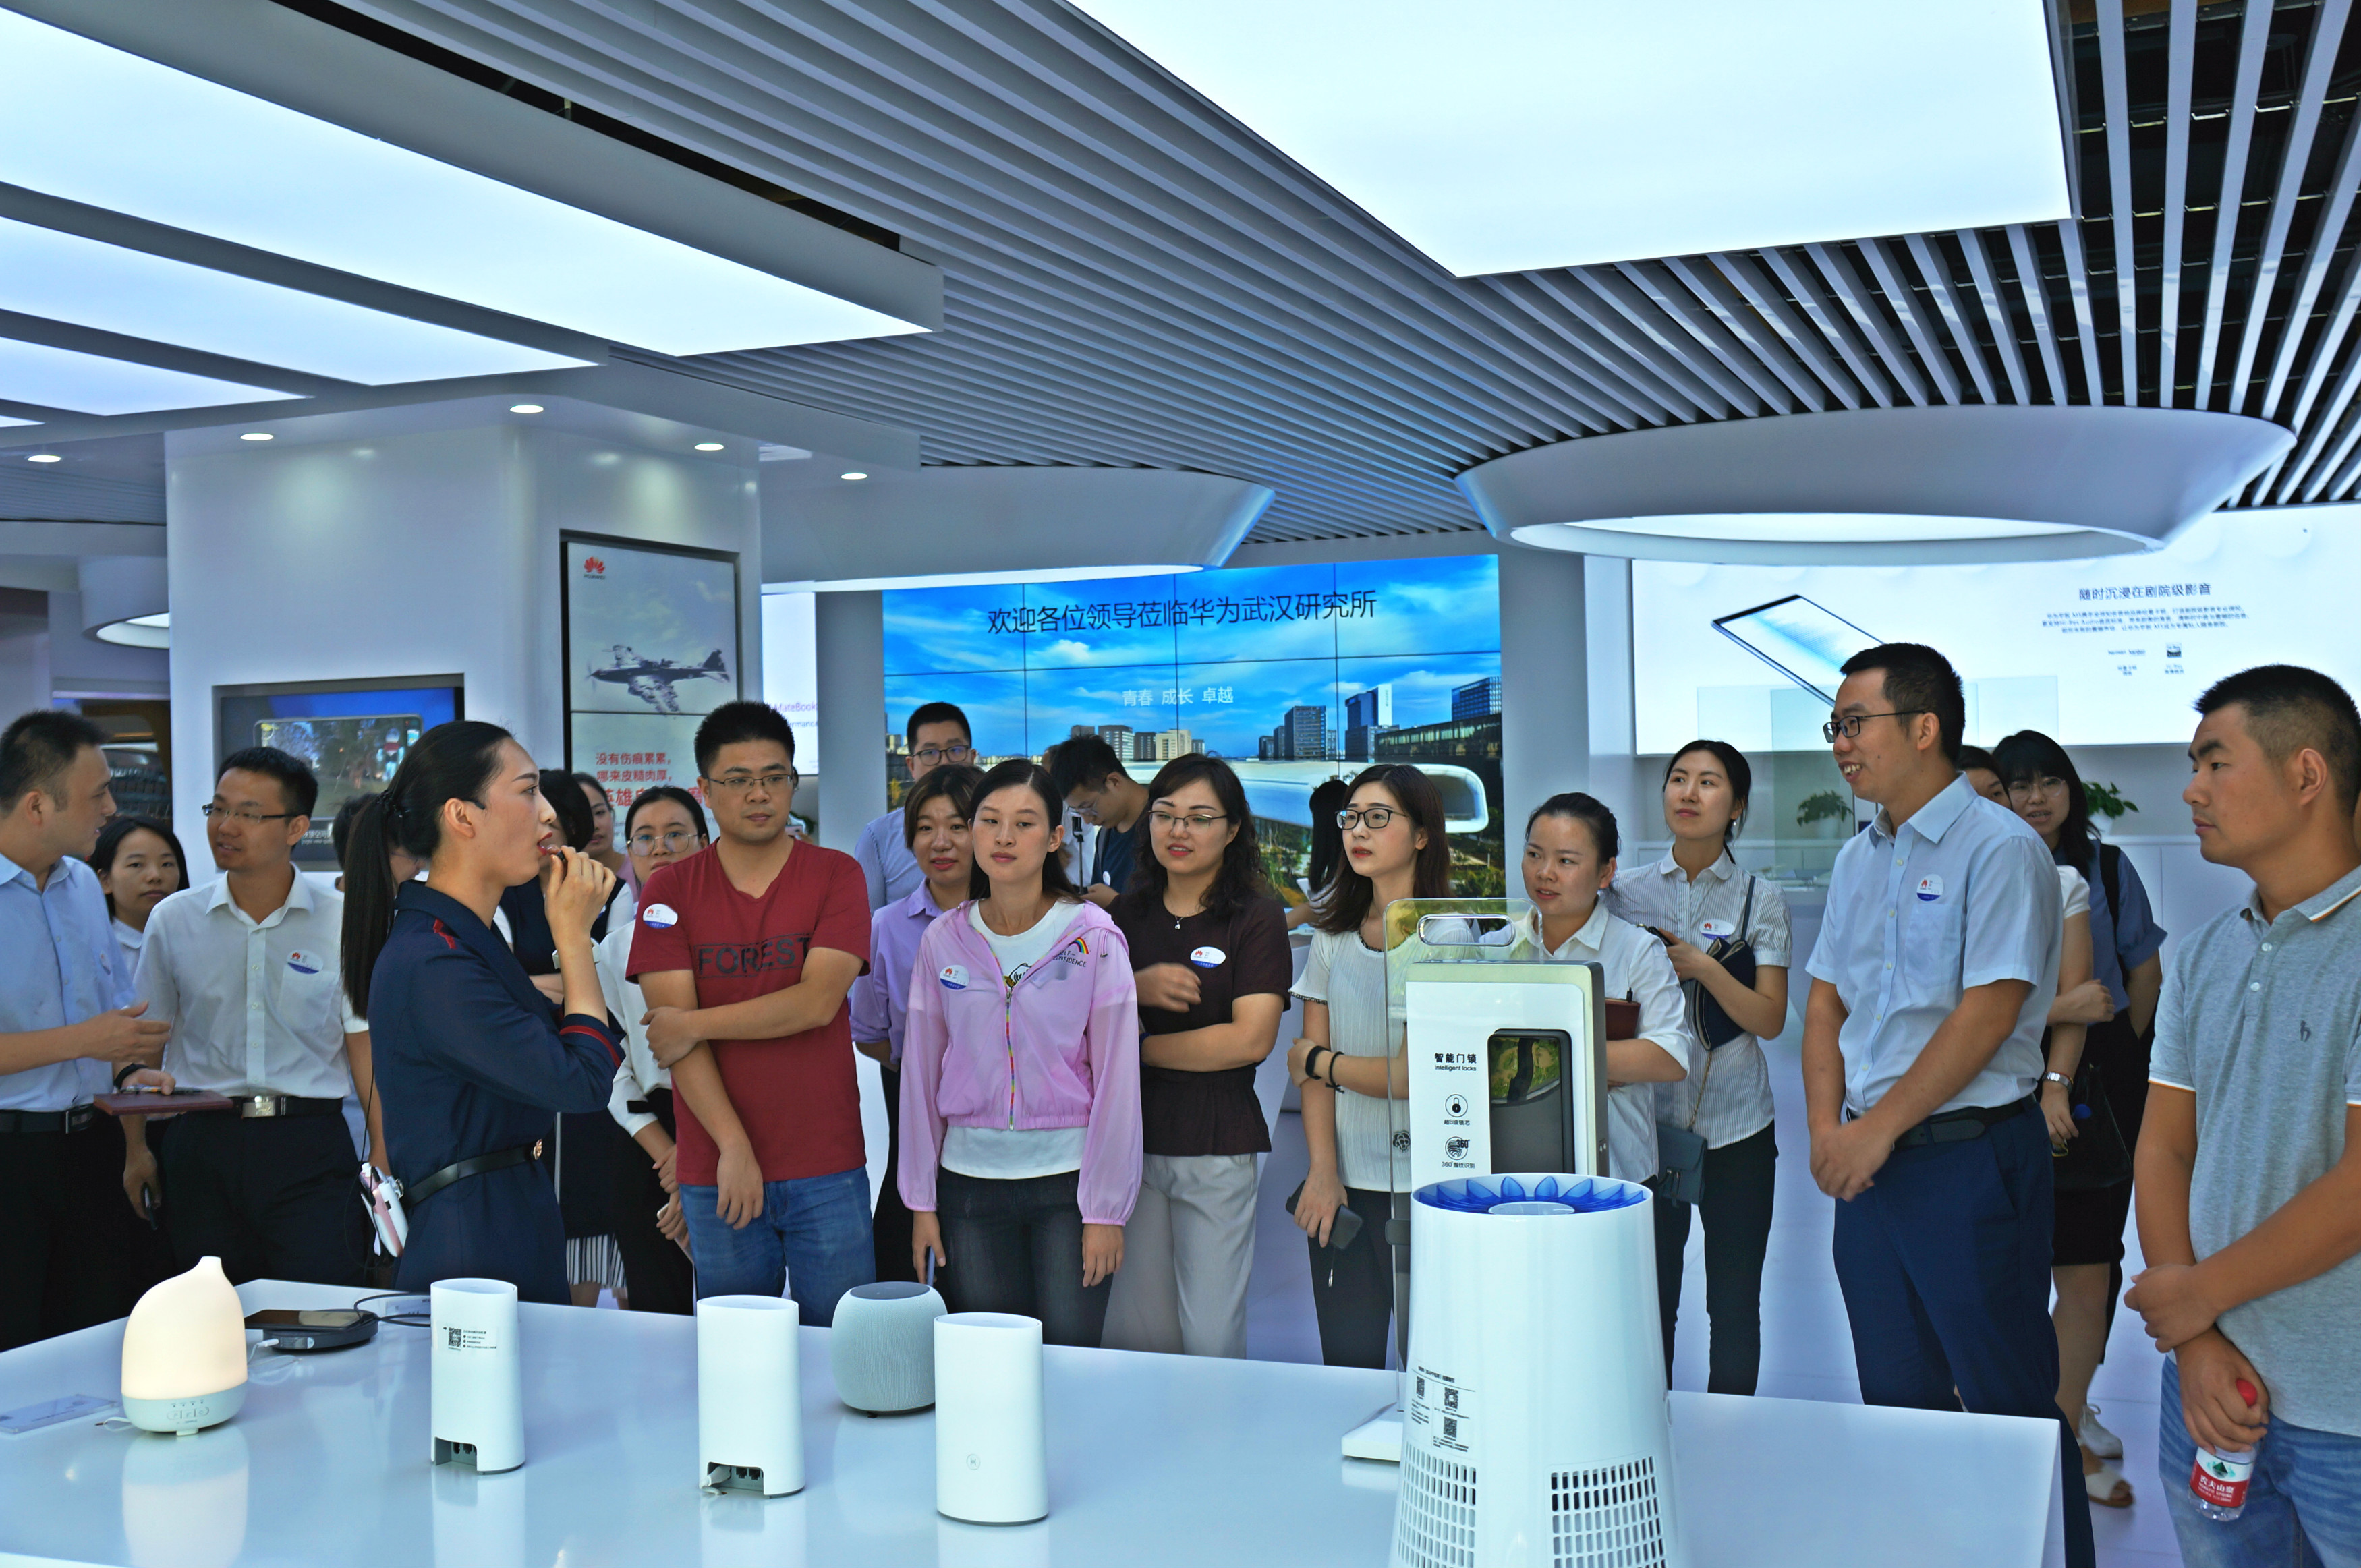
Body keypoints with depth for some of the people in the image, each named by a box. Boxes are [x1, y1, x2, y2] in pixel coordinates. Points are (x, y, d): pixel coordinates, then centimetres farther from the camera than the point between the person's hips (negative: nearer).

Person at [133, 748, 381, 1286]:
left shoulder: (343, 923, 0)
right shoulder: (174, 920, 6)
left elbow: (364, 1046, 2)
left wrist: (382, 1159, -4)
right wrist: (137, 1150, 5)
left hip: (309, 1145, -2)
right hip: (200, 1145, 2)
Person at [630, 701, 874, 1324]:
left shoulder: (836, 875, 1)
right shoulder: (671, 890, 3)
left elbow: (817, 1003, -11)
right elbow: (673, 1025, -5)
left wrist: (695, 1024, -8)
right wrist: (733, 1145, -13)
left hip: (827, 1169, -1)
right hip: (715, 1171, 1)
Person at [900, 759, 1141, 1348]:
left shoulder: (1094, 938, -5)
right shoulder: (942, 940, 3)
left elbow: (1117, 1079, -5)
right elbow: (920, 1074, 8)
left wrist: (1106, 1209, -7)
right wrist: (922, 1202, 7)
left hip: (1067, 1178, -2)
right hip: (970, 1181, 3)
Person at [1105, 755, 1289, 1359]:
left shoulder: (1256, 917, -4)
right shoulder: (1129, 914, 11)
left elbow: (1250, 1039, -13)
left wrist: (1137, 1048, -6)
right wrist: (1137, 989, -11)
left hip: (1217, 1148, -4)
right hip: (1130, 1143, 4)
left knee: (1210, 1337, 0)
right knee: (1131, 1330, 9)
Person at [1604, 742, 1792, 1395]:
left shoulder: (1760, 899, 2)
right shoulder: (1627, 892, 7)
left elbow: (1770, 1020, -4)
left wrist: (1702, 967, -16)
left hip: (1737, 1127, -1)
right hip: (1649, 1121, 1)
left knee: (1734, 1304, 5)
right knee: (1649, 1297, 2)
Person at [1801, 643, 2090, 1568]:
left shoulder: (1999, 847, -12)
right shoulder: (1858, 860, 12)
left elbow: (1989, 1012, -18)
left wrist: (1879, 1128, -15)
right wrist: (1828, 1130, -1)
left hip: (1970, 1154, -8)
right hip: (1868, 1158, 8)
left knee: (2008, 1402, 0)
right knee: (1895, 1395, 15)